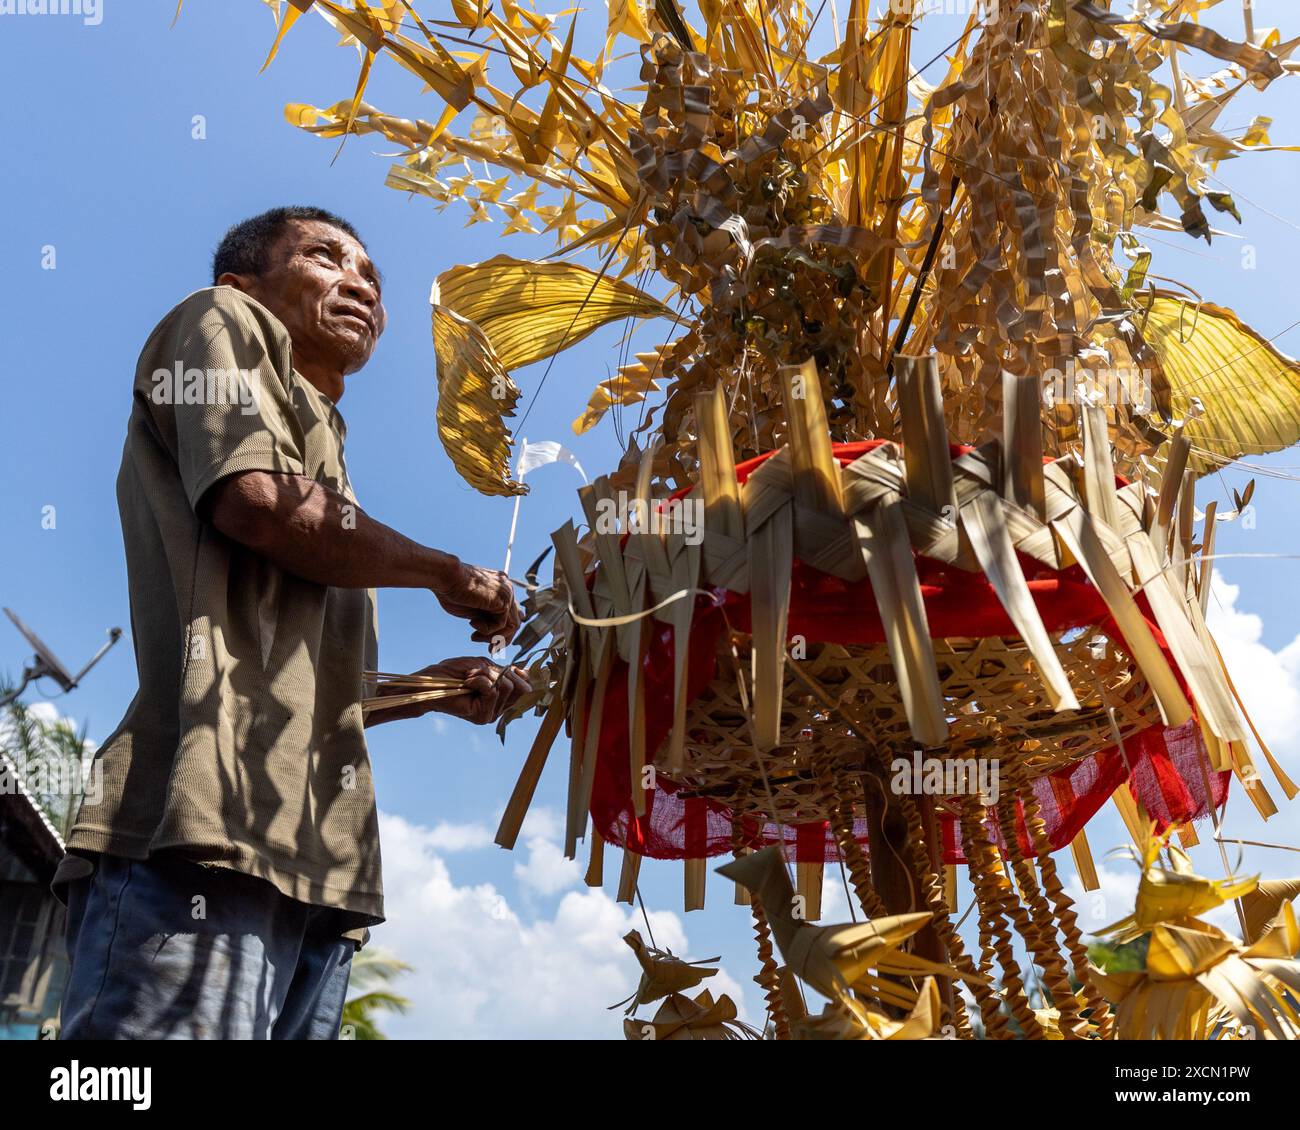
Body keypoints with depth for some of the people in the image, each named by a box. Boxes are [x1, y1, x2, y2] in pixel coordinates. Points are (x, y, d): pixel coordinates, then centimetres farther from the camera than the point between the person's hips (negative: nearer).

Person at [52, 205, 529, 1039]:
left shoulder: (321, 448, 33)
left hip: (311, 861, 9)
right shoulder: (221, 323, 13)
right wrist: (451, 574, 3)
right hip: (212, 818, -8)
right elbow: (257, 502, -9)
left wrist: (435, 687, 16)